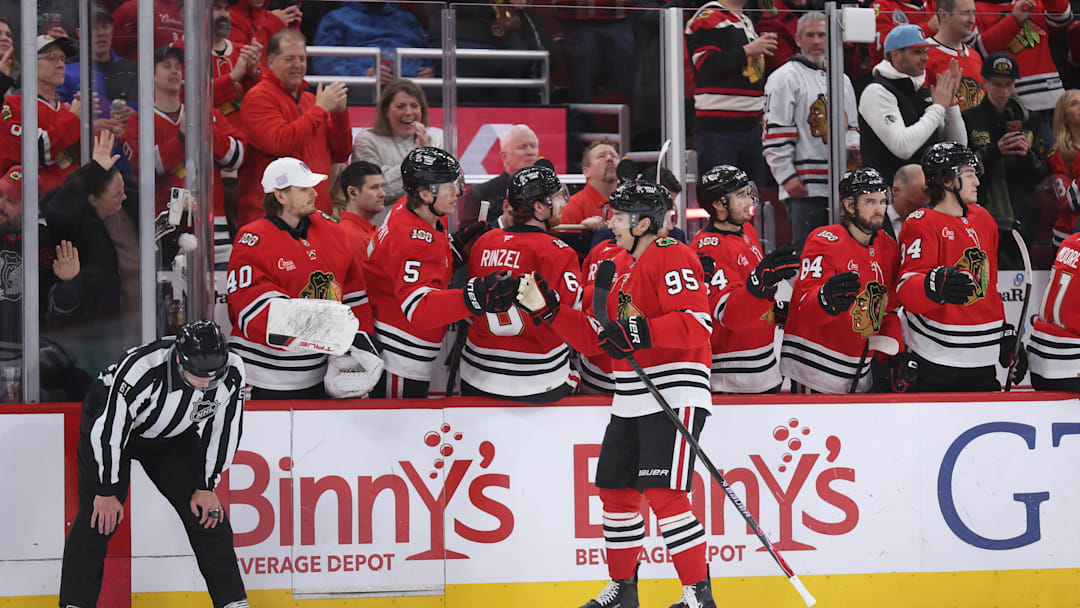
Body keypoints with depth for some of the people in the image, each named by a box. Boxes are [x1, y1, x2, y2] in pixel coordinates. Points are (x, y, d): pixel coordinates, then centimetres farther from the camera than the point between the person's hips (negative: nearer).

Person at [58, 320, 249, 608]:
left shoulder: (232, 372, -26)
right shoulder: (140, 370, -40)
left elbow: (224, 430, -10)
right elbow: (109, 428, -30)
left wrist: (206, 487, -7)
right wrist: (106, 492, -23)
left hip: (172, 434, 4)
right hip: (108, 418, -4)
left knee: (208, 516, -2)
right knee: (99, 518, -14)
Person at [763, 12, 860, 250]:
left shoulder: (841, 79, 20)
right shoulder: (784, 78, -2)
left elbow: (852, 124, 29)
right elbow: (774, 134, -7)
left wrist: (852, 146, 6)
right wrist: (787, 176, -13)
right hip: (805, 186, -7)